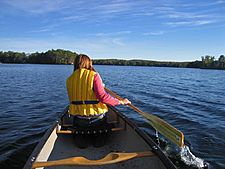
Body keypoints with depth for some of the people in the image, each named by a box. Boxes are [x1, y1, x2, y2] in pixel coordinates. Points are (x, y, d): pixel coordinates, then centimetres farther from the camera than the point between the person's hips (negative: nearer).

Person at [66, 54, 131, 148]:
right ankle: (98, 137, 16)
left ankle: (80, 136, 16)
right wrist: (121, 102, -9)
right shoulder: (94, 75, -9)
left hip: (79, 120, 3)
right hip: (96, 119, -3)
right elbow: (102, 96, -20)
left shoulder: (69, 79, 4)